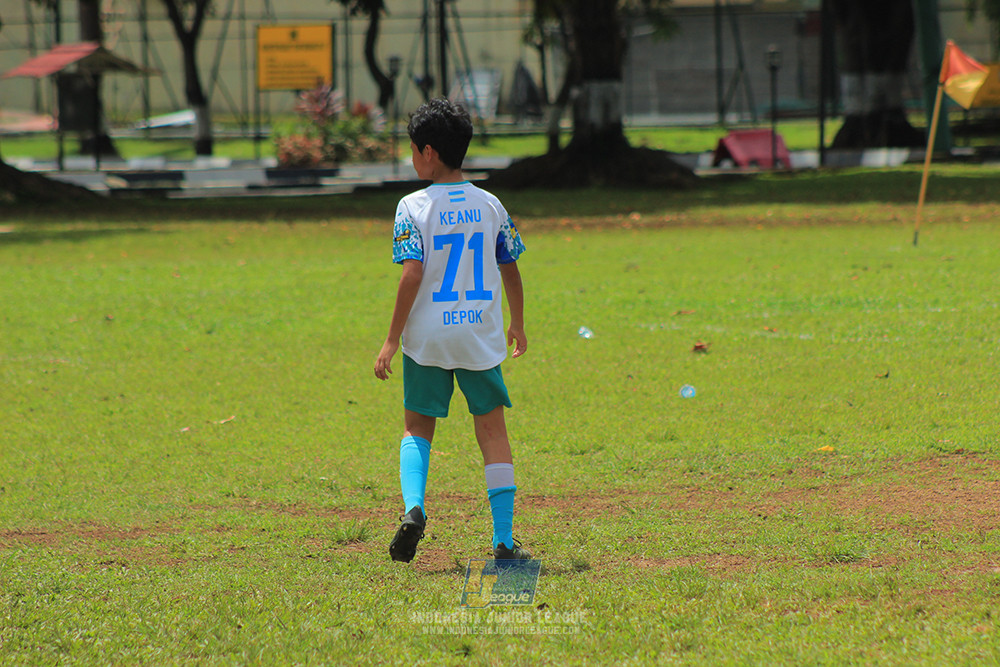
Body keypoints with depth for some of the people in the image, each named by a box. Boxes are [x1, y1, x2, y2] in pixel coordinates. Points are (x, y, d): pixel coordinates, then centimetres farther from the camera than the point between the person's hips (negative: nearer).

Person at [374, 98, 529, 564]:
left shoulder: (413, 208, -8)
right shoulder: (489, 206, 2)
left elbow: (412, 275, -15)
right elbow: (511, 272, 8)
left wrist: (393, 339, -11)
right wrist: (518, 325, 23)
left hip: (427, 335, -2)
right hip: (481, 336, 2)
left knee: (417, 428, 15)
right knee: (493, 431, 8)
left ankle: (413, 507, -11)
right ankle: (504, 539, 2)